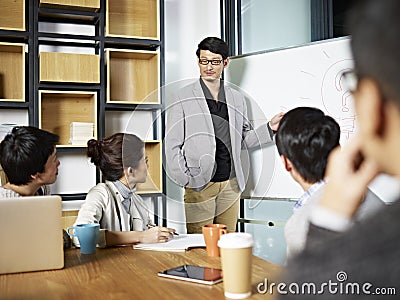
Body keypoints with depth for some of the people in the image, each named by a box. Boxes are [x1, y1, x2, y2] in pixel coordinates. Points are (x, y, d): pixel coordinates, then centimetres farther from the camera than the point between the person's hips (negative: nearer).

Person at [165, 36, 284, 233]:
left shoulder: (237, 99, 11)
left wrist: (270, 128, 4)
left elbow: (244, 139, 19)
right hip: (198, 187, -4)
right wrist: (185, 180, -9)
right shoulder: (184, 98, -1)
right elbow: (172, 145, -2)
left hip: (230, 185, 4)